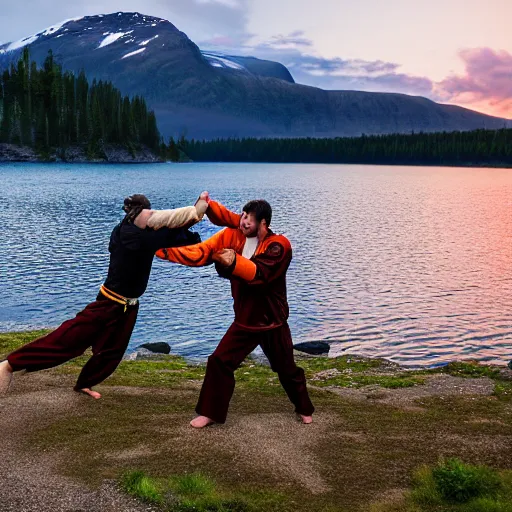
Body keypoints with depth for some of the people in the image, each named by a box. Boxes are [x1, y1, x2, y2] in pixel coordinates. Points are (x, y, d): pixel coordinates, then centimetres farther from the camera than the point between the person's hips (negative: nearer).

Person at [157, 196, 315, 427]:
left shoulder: (278, 245, -19)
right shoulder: (233, 236, -7)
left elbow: (260, 274, -32)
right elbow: (199, 253, -14)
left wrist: (235, 262, -47)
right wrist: (162, 249, -23)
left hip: (272, 322, -3)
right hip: (244, 319, 3)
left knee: (287, 369, 13)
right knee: (219, 361, -4)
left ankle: (304, 409, 39)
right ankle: (210, 412, 13)